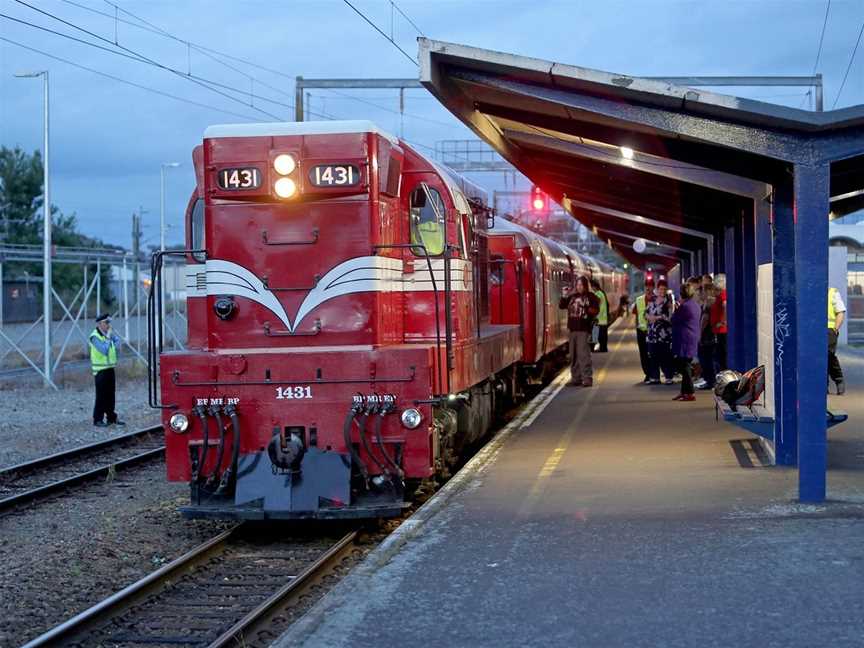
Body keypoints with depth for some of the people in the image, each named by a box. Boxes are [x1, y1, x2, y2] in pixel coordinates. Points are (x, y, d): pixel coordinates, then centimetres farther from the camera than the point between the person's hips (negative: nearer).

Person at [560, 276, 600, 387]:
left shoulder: (591, 297, -1)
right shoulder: (572, 296, 12)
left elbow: (596, 310, -8)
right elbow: (561, 306, 13)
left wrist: (585, 308, -21)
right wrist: (565, 296, -1)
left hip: (584, 329, -6)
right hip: (573, 329, 6)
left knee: (583, 354, -13)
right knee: (573, 355, 9)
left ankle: (587, 378, -11)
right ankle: (576, 378, 16)